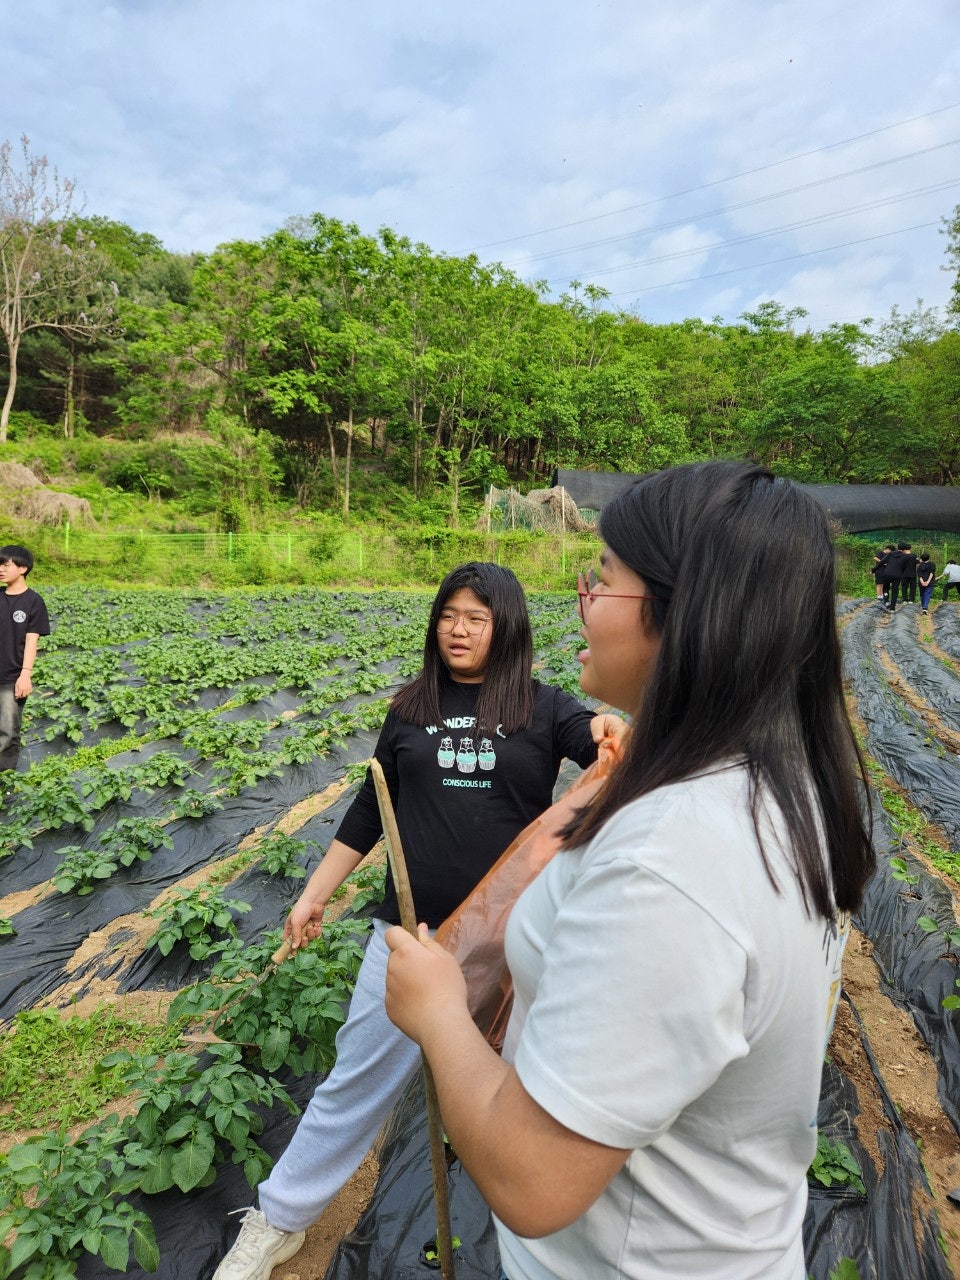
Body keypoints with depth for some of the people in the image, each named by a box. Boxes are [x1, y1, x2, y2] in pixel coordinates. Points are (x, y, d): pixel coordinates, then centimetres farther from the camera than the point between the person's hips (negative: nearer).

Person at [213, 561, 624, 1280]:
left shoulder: (543, 708, -4)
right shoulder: (413, 709, 3)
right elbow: (370, 810, 10)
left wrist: (617, 732, -36)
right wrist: (315, 894, 12)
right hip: (414, 928, 2)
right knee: (359, 1078, 15)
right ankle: (279, 1221, 38)